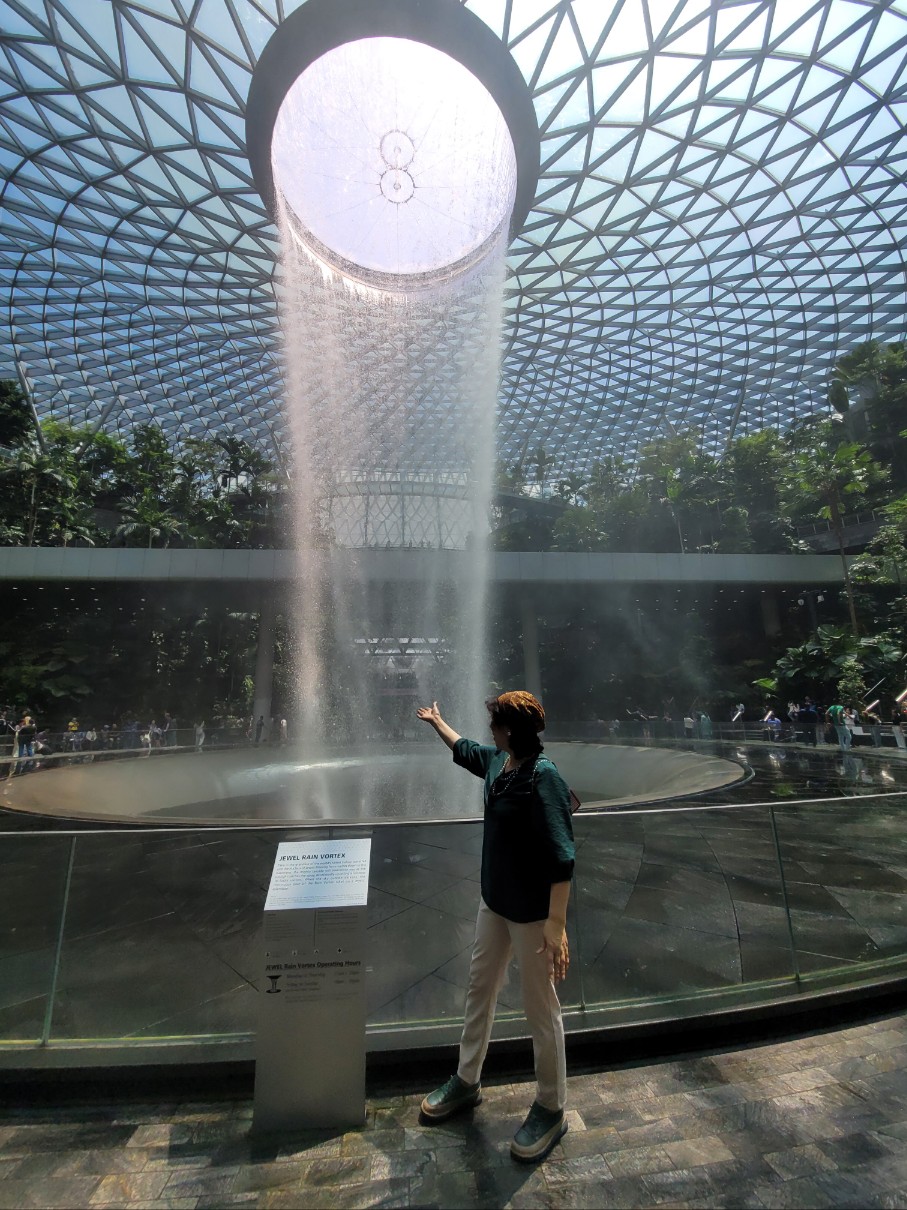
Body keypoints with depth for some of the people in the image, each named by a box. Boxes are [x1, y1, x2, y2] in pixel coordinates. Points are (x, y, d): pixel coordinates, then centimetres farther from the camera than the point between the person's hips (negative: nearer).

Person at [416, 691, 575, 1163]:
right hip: (494, 899, 8)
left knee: (541, 1010, 12)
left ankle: (551, 1111, 37)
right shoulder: (497, 760, -3)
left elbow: (561, 859, -28)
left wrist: (557, 927, -28)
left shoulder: (544, 779, -28)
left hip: (533, 912, -8)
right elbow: (465, 750, 19)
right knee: (479, 987, 23)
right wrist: (436, 721, 32)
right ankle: (466, 1081, 46)